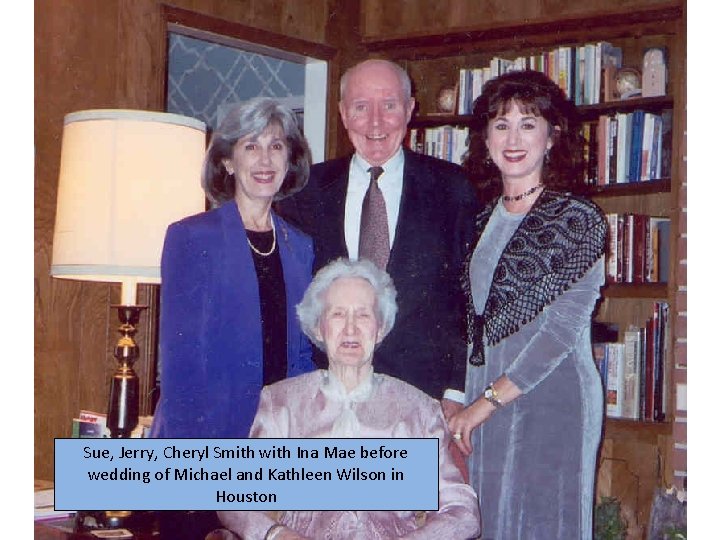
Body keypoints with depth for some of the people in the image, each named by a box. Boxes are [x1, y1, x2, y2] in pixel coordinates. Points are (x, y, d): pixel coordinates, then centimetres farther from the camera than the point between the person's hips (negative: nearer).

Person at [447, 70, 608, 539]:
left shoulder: (578, 218, -7)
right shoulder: (482, 222, 11)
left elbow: (564, 325, -13)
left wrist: (490, 399, -14)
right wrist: (460, 397, 5)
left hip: (551, 398, -5)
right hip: (481, 399, 6)